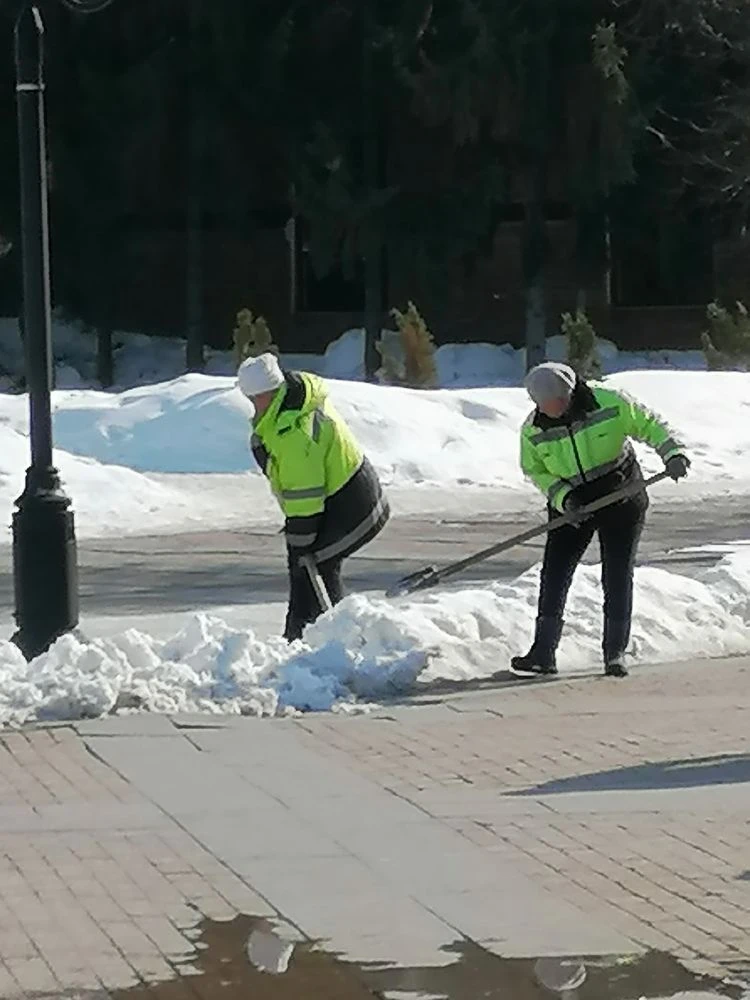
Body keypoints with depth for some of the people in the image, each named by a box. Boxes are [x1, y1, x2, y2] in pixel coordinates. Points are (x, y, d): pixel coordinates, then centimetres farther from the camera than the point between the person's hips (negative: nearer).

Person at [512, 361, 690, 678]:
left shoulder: (609, 403, -17)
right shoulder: (533, 429, -9)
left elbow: (649, 425, -8)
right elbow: (535, 471, 1)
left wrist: (672, 452, -22)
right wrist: (562, 497, -15)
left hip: (621, 499, -2)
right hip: (571, 506, 2)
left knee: (618, 575, -3)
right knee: (554, 573, -8)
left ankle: (615, 653, 6)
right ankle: (543, 654, -6)